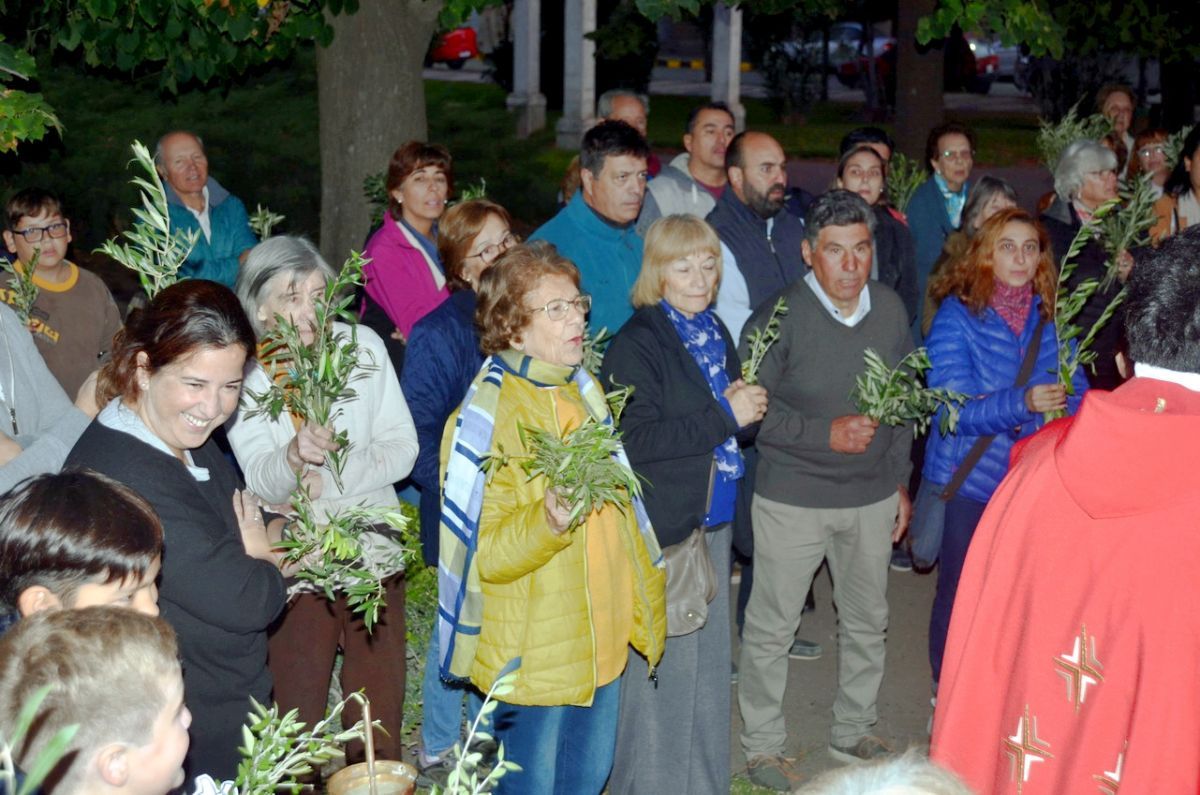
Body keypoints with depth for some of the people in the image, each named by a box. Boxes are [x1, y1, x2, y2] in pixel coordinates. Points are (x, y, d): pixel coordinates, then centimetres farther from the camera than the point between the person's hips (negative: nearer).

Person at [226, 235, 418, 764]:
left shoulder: (362, 345, -1)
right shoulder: (242, 371, -7)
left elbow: (402, 448, -2)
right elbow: (260, 478, -15)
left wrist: (331, 477, -15)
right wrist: (294, 455, -36)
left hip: (374, 551, 2)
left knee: (380, 715, 8)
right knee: (297, 713, 4)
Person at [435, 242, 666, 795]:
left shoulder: (584, 392, 7)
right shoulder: (486, 420, -17)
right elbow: (486, 556, -18)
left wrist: (646, 604, 19)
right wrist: (549, 522, -36)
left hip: (604, 639, 7)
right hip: (534, 653, -7)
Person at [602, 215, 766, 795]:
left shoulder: (715, 334, 12)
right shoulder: (637, 343, -12)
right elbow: (635, 439, -21)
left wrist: (747, 411, -3)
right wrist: (722, 418, -21)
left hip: (714, 520, 7)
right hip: (663, 526, -7)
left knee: (708, 655, 14)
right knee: (664, 661, 0)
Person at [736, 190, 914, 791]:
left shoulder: (890, 309, 1)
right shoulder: (779, 318, -14)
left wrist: (901, 480, 13)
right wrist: (826, 434, -21)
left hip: (872, 495, 5)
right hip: (793, 498, -5)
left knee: (866, 621, 17)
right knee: (771, 626, 3)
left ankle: (853, 733, 36)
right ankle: (763, 745, 21)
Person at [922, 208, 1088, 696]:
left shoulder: (1050, 318, 4)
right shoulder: (957, 314, -8)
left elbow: (1076, 396, 1)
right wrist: (1021, 404, -29)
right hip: (968, 478, -3)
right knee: (960, 592, 9)